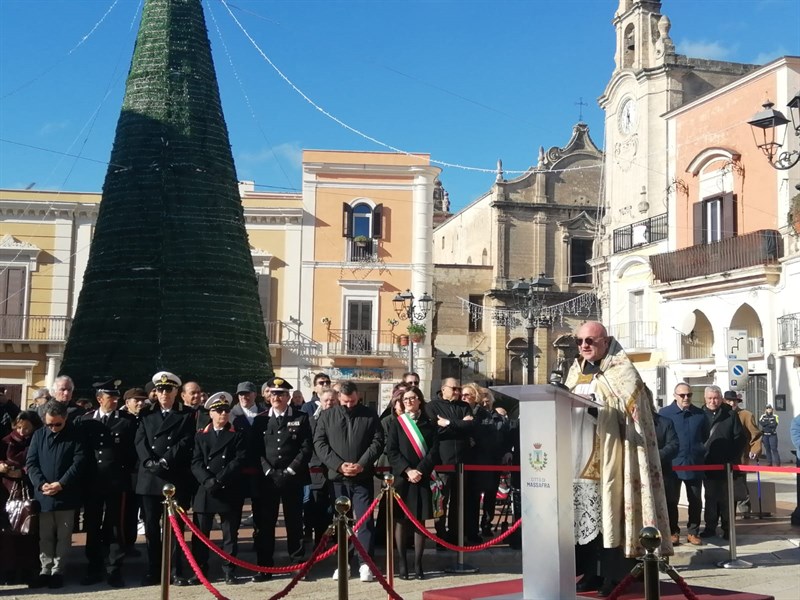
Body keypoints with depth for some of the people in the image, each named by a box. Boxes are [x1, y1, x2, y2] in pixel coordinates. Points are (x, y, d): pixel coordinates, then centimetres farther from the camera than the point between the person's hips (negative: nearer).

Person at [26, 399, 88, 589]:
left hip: (66, 495, -3)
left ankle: (58, 571, 14)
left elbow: (79, 463, -9)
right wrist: (41, 484, -12)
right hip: (43, 495, 3)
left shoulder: (76, 435, -4)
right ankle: (46, 570, 18)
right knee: (45, 536, 9)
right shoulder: (39, 435, 5)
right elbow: (31, 462, 2)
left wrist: (61, 484, -17)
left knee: (63, 536, 5)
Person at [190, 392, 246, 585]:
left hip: (229, 492, -1)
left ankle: (229, 571, 11)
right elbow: (196, 462, 2)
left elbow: (239, 461, -5)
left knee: (230, 533, 3)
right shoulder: (200, 435, 12)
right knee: (200, 533, 3)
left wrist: (219, 479, -15)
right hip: (204, 491, 2)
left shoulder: (237, 435, 7)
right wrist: (207, 480, -15)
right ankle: (200, 570, 12)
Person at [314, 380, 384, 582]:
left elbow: (377, 442, -1)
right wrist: (339, 465, -12)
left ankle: (365, 563, 2)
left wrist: (361, 464, -13)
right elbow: (319, 443, -1)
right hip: (337, 477, 1)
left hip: (363, 477, -1)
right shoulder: (327, 416, 6)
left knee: (365, 519, -3)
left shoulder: (370, 415, 5)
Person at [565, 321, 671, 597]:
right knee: (585, 514, 6)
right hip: (581, 457, 6)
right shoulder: (576, 372, 17)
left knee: (610, 513, -6)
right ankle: (592, 573, 13)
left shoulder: (621, 371, -3)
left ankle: (614, 576, 1)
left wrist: (599, 410, -21)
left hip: (608, 458, -6)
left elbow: (634, 410, -10)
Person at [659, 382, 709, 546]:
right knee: (671, 500, 4)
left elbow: (706, 438, 14)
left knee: (696, 501, 8)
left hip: (695, 465, 2)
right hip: (672, 465, -2)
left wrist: (703, 455, 6)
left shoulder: (700, 414, 6)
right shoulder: (664, 413, -2)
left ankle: (693, 531, 19)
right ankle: (673, 532, 14)